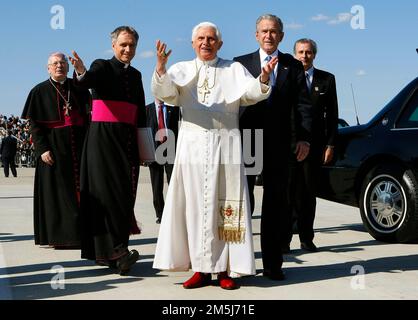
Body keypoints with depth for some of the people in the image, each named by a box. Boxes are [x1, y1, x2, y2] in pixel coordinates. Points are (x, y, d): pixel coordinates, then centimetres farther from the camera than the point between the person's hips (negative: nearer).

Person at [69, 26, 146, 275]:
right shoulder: (102, 67, 0)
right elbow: (88, 81, -23)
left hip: (128, 139, 6)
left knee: (125, 193, 4)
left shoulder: (136, 75, 15)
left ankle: (108, 251, 12)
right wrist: (81, 72, -47)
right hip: (103, 137, -5)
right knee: (107, 189, -13)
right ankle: (116, 248, -14)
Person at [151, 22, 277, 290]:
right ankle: (201, 268, 6)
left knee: (226, 205, -2)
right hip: (192, 144, 1)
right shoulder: (182, 70, 11)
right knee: (195, 205, 0)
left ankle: (225, 268, 3)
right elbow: (164, 92, -7)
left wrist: (263, 79, -28)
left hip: (225, 144, 0)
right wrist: (161, 68, -27)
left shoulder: (234, 70, 11)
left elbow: (251, 93, -6)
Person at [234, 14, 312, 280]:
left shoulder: (293, 66, 9)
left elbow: (303, 104, 4)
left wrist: (304, 137, -7)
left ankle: (273, 263, 13)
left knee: (276, 203, 5)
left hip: (279, 143, 1)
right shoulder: (241, 64, 6)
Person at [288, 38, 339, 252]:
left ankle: (306, 238, 14)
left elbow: (332, 114, 8)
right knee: (288, 192, 0)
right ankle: (283, 237, 8)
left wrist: (330, 144, 1)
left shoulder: (326, 79, 9)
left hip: (314, 144, 2)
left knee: (309, 193, 7)